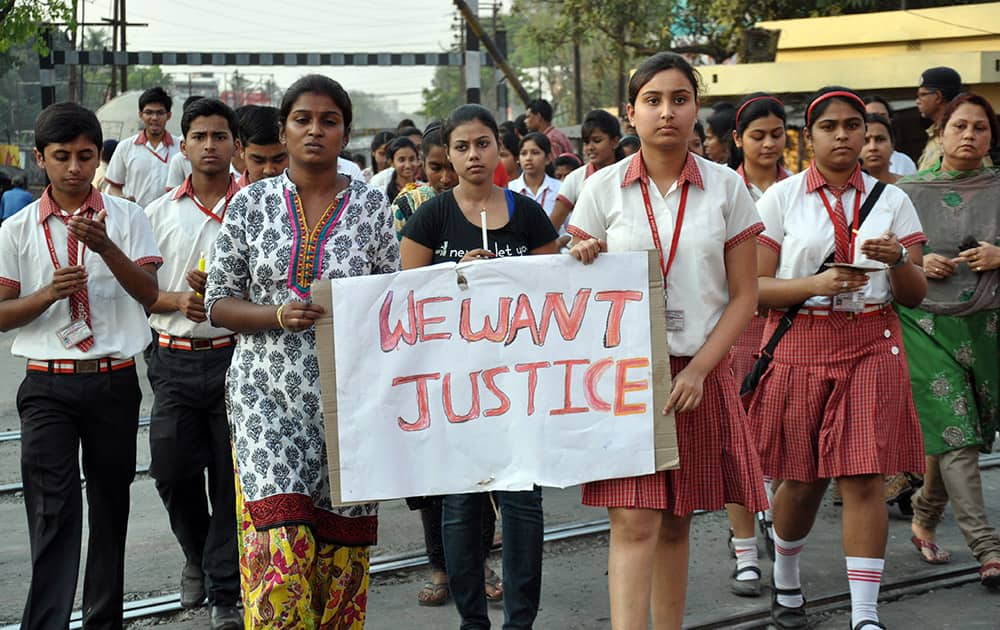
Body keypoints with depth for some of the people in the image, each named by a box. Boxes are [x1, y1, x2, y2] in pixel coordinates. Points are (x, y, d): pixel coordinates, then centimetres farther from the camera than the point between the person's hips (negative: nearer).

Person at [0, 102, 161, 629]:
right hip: (47, 387, -1)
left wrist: (105, 246, -23)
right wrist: (49, 294, -15)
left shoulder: (126, 218, 2)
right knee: (53, 511, -8)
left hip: (114, 382, 1)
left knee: (111, 505, 9)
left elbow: (149, 295, -8)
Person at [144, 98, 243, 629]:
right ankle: (198, 556, 32)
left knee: (231, 476, 0)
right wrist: (178, 300, -10)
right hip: (175, 360, 2)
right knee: (171, 470, 3)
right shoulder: (159, 213, 9)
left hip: (235, 357, -2)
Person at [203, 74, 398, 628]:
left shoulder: (371, 205, 5)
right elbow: (219, 302, 5)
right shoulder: (251, 203, 4)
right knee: (279, 538, -12)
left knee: (341, 542, 3)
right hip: (267, 392, -1)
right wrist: (279, 316, -12)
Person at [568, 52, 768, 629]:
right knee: (634, 523, -10)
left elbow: (744, 296, 3)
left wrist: (697, 370, -9)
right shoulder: (603, 187, 2)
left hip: (700, 373, 1)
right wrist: (581, 262, -15)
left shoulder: (726, 188, 3)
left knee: (675, 523, 8)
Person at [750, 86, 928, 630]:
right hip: (800, 346, -1)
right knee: (803, 481, 7)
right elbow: (754, 287, -3)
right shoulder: (781, 197, 3)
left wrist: (898, 260, -14)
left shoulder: (891, 200, 8)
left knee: (864, 479, -7)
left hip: (872, 346, 1)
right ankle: (785, 582, 33)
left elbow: (916, 295, 7)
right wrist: (817, 284, -18)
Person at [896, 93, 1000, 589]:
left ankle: (925, 518, 32)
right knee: (955, 434, -12)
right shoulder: (909, 191, 3)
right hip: (926, 324, -2)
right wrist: (917, 264, -10)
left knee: (951, 434, 8)